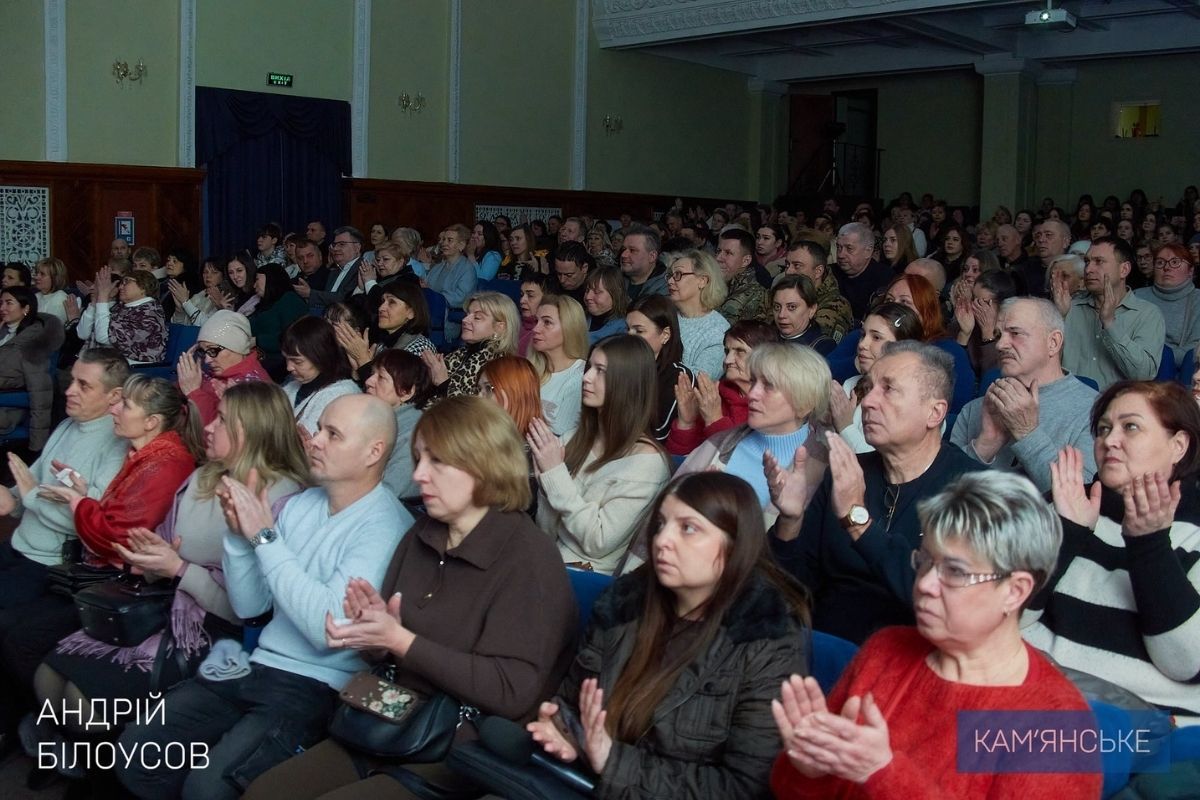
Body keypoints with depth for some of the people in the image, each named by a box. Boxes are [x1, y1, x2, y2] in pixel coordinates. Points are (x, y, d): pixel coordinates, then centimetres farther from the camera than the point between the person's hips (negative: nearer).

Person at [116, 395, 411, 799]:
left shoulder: (385, 526, -15)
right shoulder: (299, 504, 10)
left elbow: (328, 628, -25)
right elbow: (249, 607, 11)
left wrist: (264, 537, -20)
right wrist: (240, 533, -6)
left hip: (317, 686, -7)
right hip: (257, 667, 7)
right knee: (136, 752, -3)